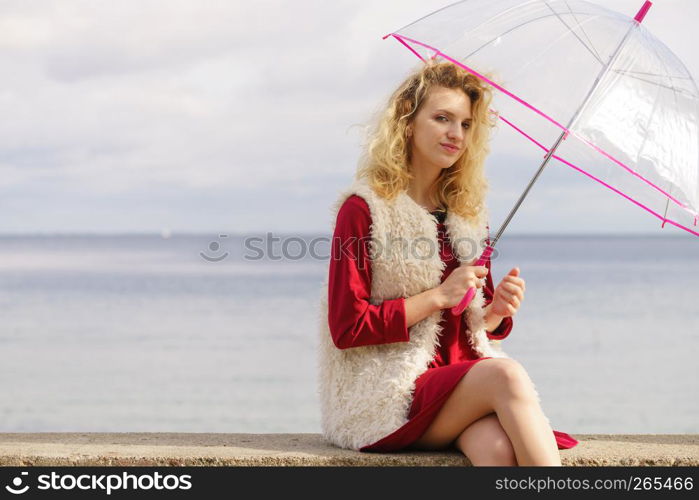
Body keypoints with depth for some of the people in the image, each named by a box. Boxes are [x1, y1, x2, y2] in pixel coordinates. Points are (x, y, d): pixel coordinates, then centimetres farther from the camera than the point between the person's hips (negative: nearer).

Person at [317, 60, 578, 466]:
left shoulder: (468, 214, 16)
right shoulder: (364, 209, -2)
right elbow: (345, 329, -8)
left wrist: (497, 311, -2)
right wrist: (438, 296, -11)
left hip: (463, 379, 4)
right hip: (387, 398, -4)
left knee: (498, 447, -31)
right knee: (507, 374, -31)